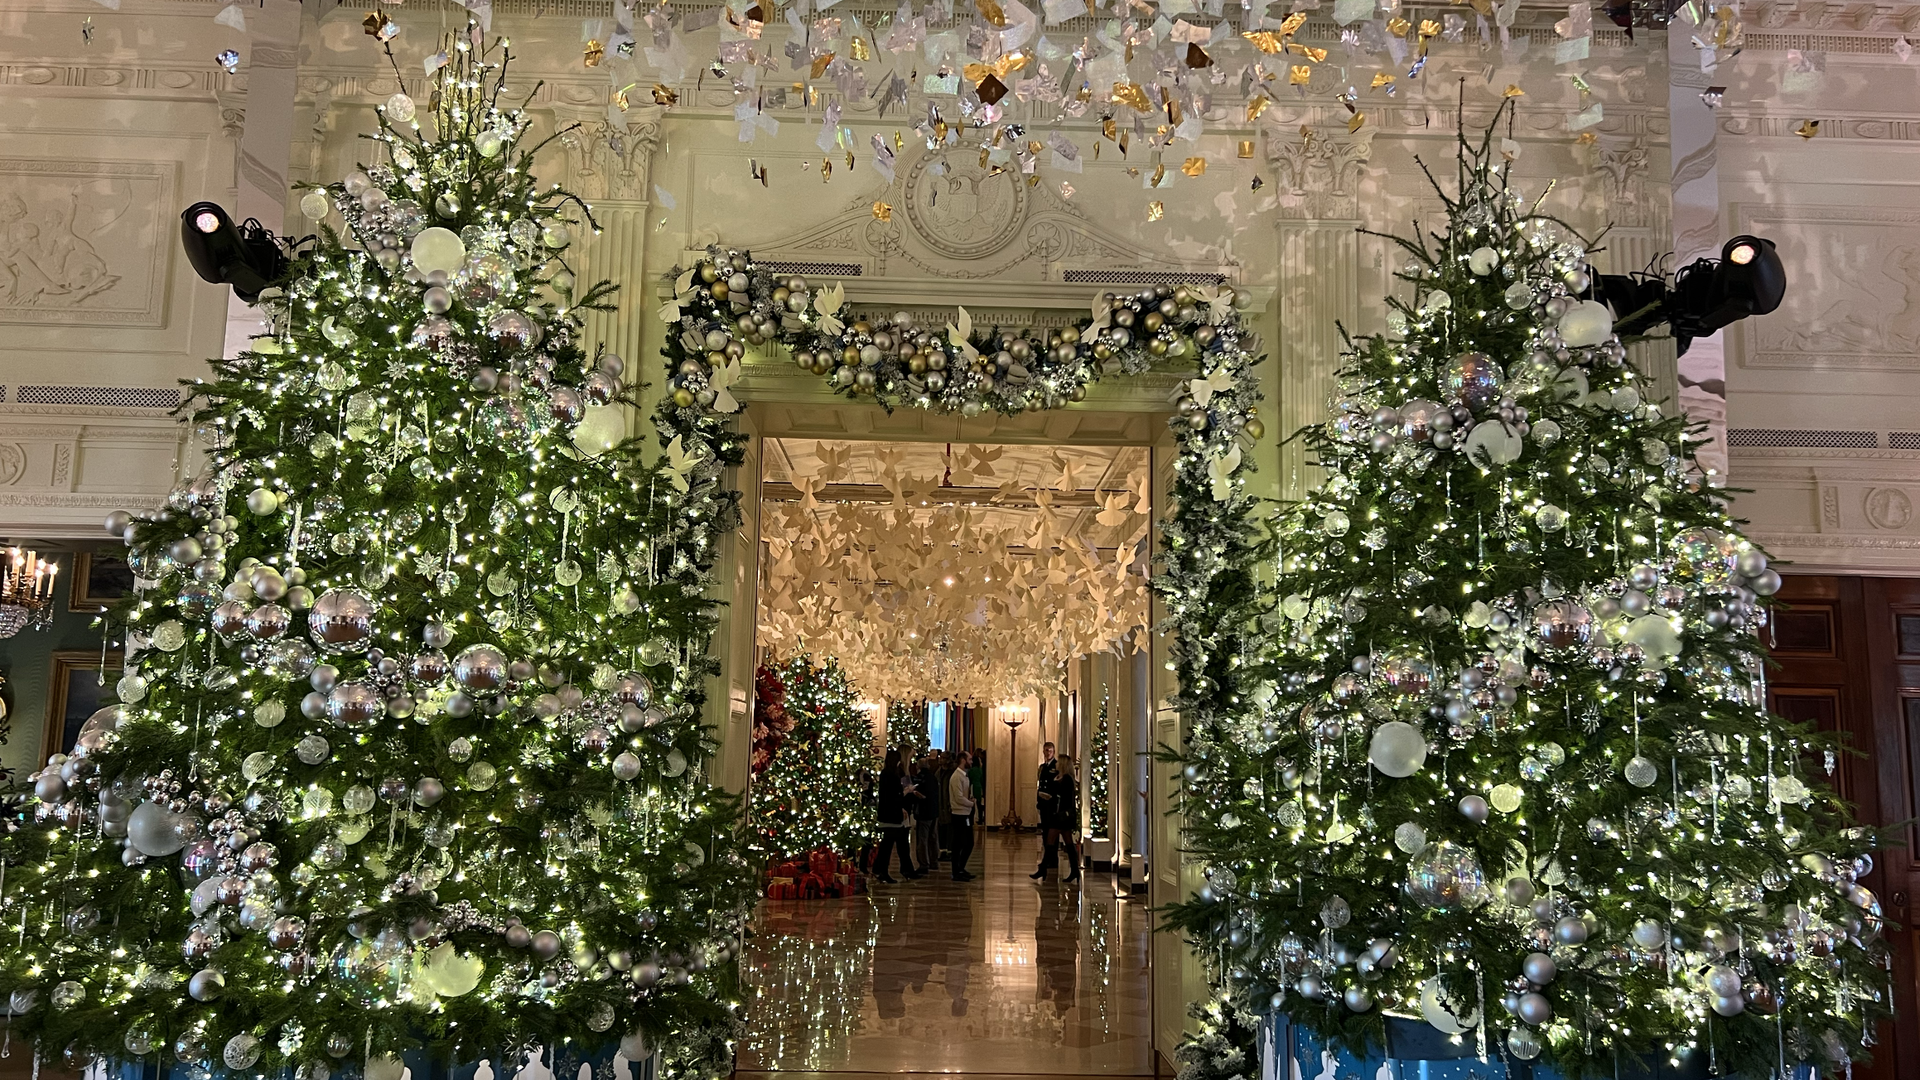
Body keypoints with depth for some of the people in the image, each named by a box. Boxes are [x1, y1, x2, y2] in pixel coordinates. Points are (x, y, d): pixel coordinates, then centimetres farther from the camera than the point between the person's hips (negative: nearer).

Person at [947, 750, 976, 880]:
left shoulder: (965, 775, 13)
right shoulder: (956, 777, -16)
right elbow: (959, 798, -20)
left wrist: (971, 799, -1)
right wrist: (972, 803, -8)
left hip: (966, 814, 9)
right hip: (960, 814, -9)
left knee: (969, 843, 14)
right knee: (958, 845, -1)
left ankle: (961, 869, 26)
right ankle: (956, 873, 7)